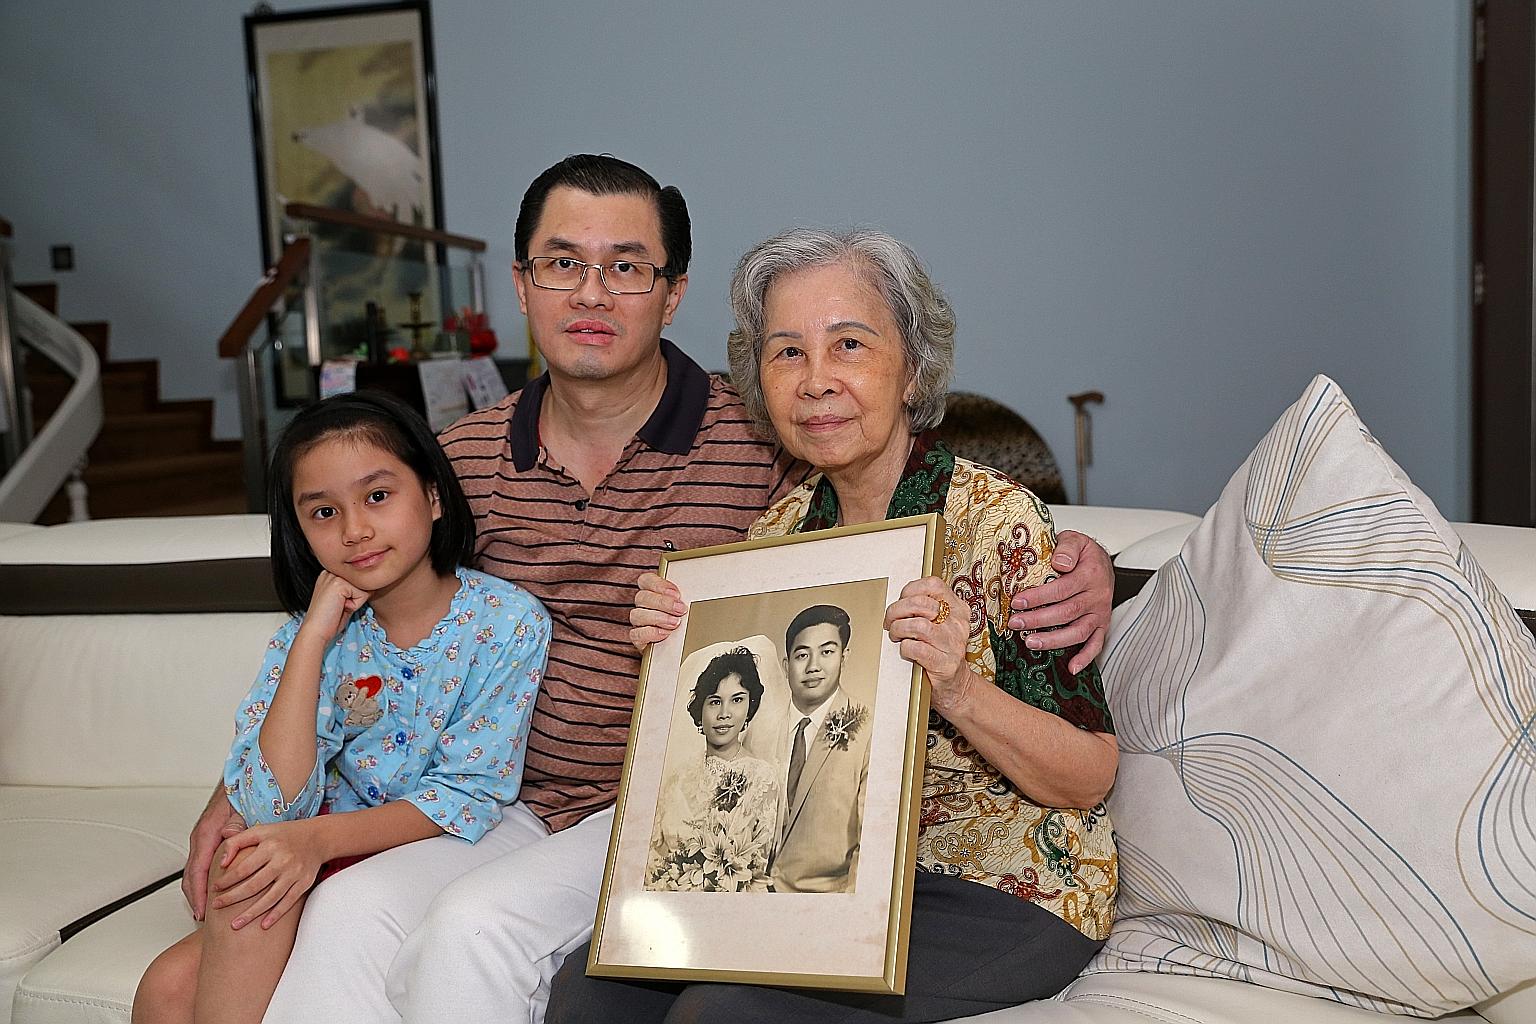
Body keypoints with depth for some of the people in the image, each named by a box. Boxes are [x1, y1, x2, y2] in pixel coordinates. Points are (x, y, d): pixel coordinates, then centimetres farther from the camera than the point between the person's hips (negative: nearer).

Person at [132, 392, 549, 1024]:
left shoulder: (508, 622, -13)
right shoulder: (309, 635, -2)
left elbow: (471, 793, -14)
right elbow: (272, 807, -14)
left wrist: (318, 839, -26)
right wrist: (314, 637, -18)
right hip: (329, 854, 4)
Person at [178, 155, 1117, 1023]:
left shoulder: (764, 447, -8)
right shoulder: (471, 456, 5)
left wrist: (1077, 569, -24)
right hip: (517, 813, 4)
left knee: (477, 921, -27)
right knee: (346, 911, -22)